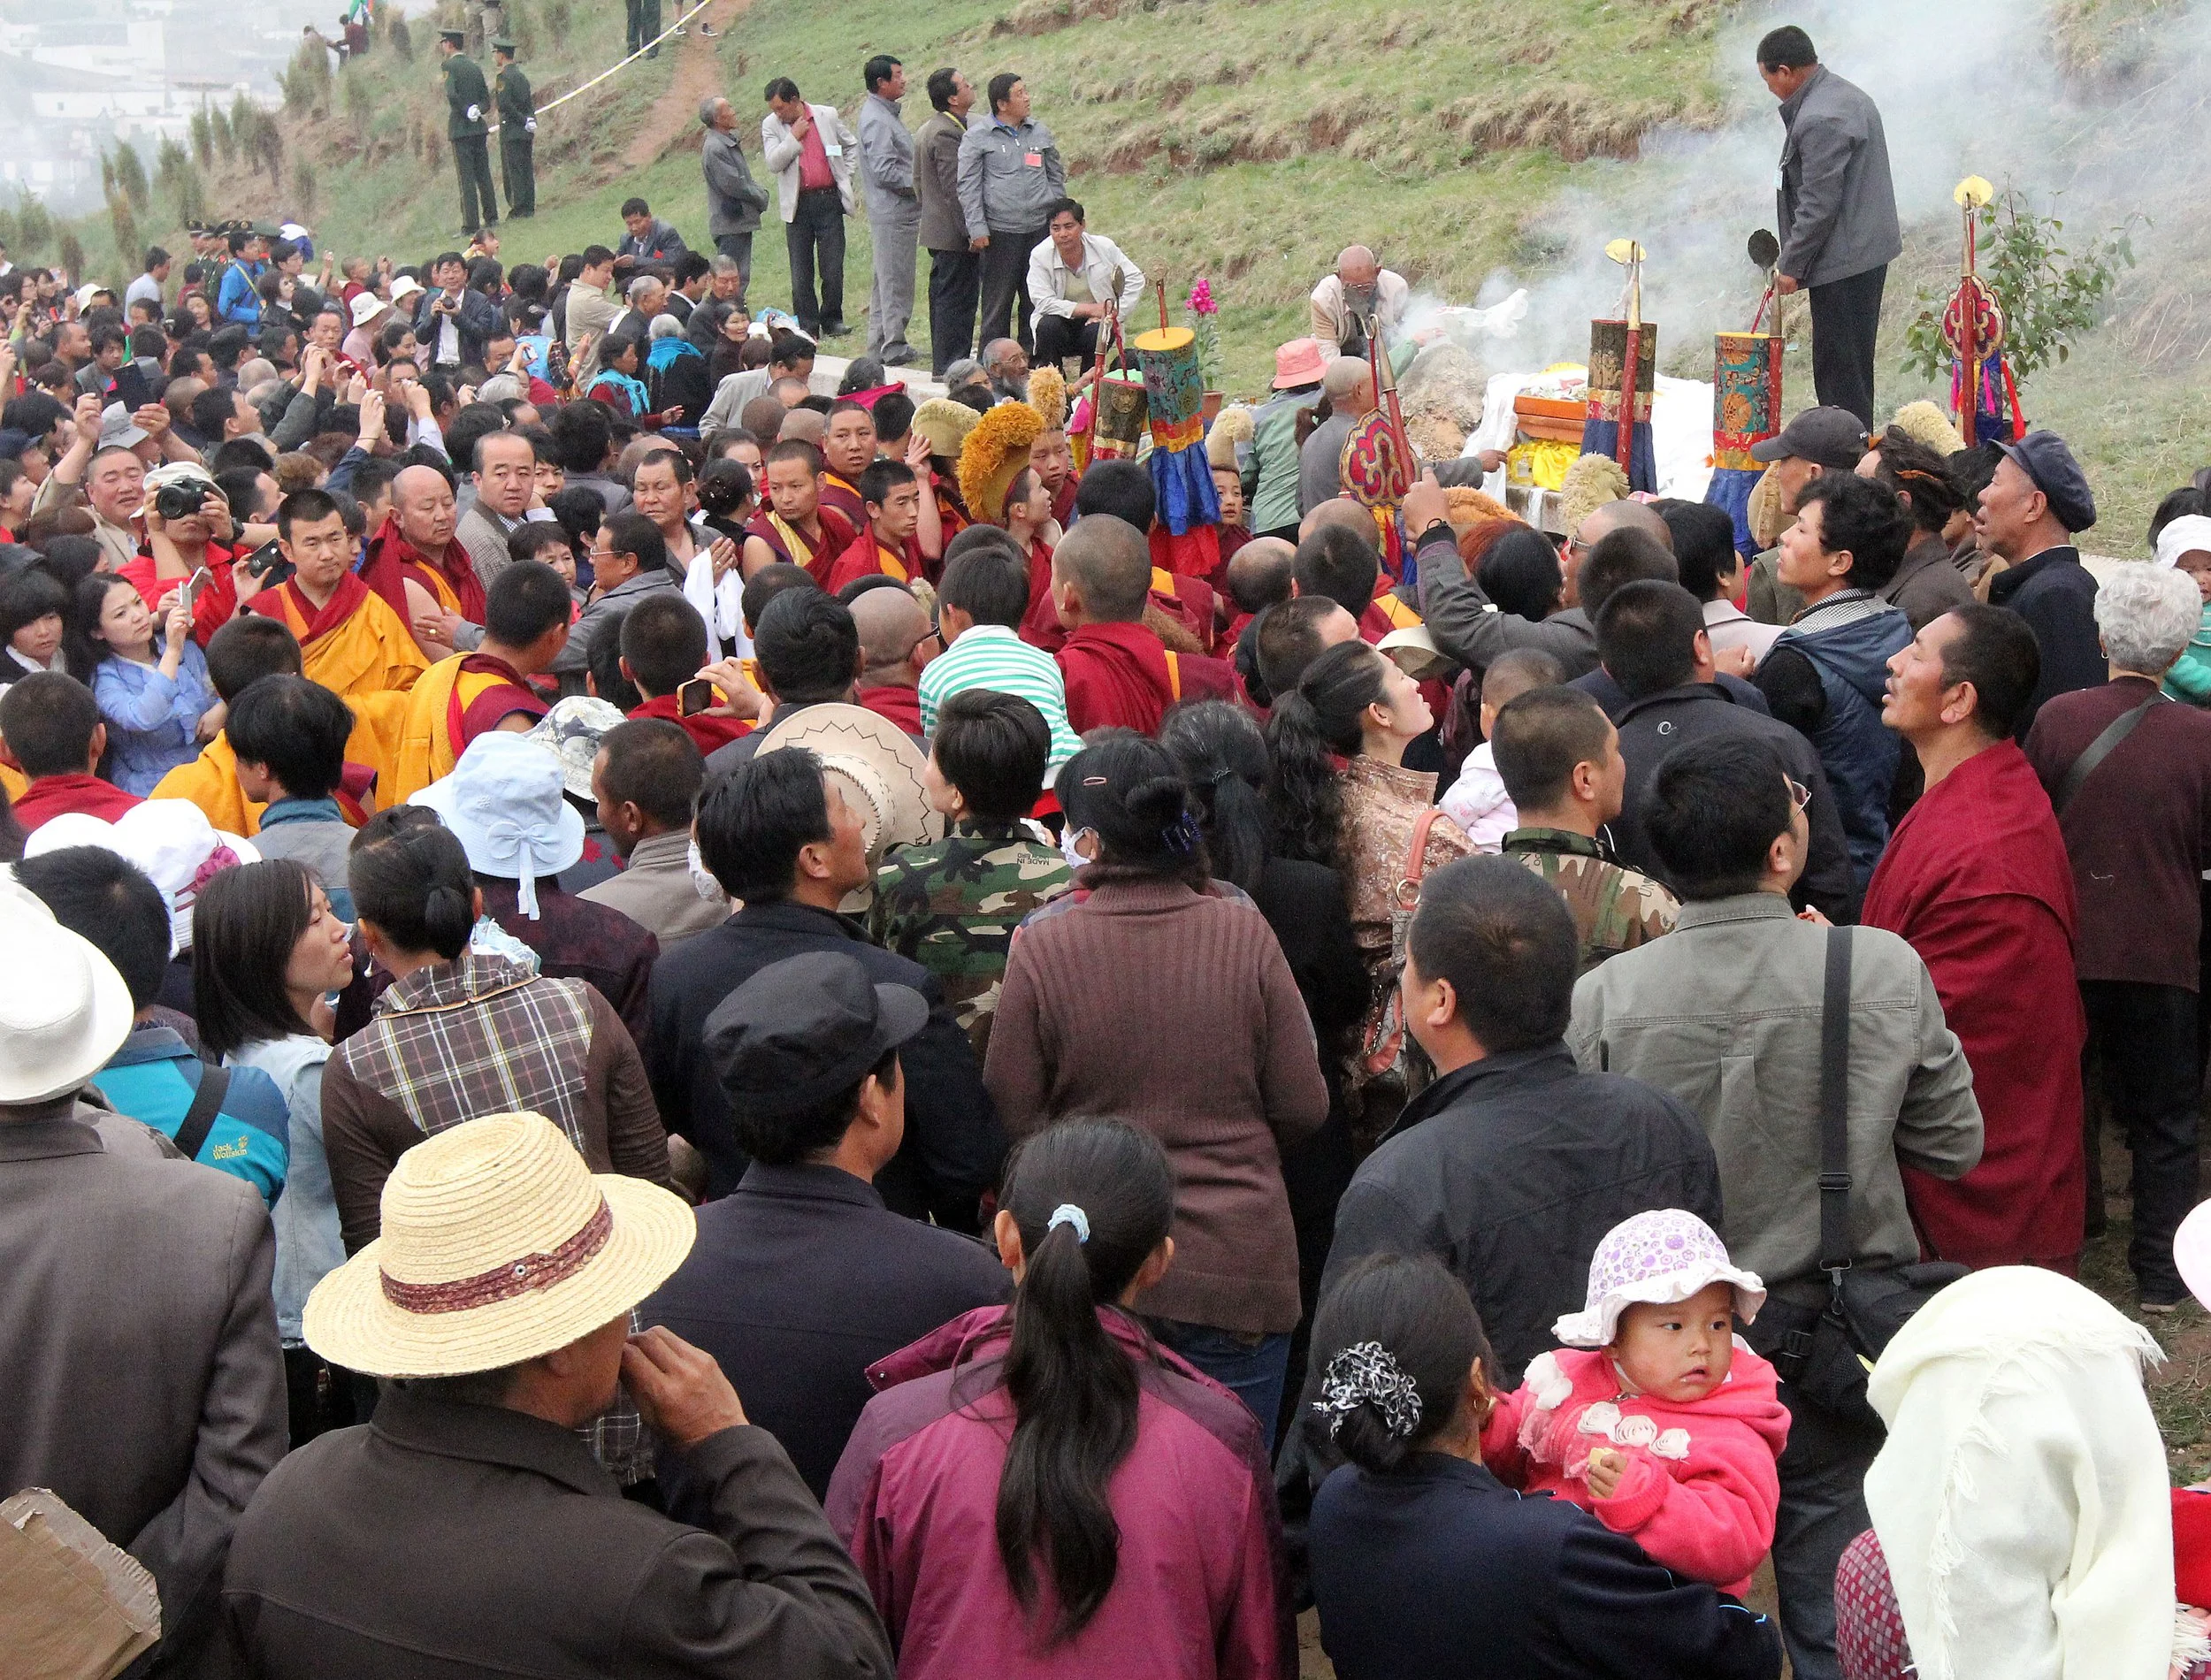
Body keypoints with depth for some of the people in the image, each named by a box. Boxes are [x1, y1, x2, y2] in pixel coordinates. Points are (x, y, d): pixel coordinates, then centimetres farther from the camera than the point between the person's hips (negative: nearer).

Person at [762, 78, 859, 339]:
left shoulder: (827, 115, 3)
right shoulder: (771, 125, 3)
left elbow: (853, 145, 17)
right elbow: (773, 164, -8)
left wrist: (846, 176, 9)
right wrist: (794, 136, -10)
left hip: (829, 201, 0)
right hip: (798, 206, 1)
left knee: (833, 268, -1)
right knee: (801, 271, 2)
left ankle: (832, 320, 12)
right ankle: (807, 325, 8)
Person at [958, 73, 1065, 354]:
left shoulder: (1040, 133, 12)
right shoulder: (977, 137, -1)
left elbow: (1056, 176, 20)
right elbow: (968, 186, -2)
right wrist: (977, 230, -9)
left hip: (1040, 228, 4)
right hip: (1000, 232, -4)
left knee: (1037, 300, 7)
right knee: (998, 302, 1)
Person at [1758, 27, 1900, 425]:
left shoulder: (1819, 120, -21)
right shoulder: (1848, 95, 14)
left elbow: (1819, 205, -22)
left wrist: (1790, 265, -13)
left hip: (1842, 261, -11)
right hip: (1869, 250, 11)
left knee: (1839, 368, -6)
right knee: (1854, 365, 17)